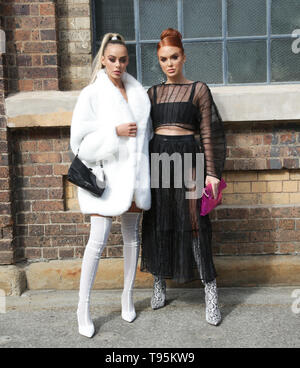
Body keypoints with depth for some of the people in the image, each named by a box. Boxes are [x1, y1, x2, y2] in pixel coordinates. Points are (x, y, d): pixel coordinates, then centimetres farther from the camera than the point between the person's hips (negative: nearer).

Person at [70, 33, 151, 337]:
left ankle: (127, 296, 29)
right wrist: (115, 132, -16)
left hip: (132, 173, 5)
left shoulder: (138, 93, 11)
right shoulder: (91, 94, -3)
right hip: (104, 173, -5)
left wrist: (143, 169, 11)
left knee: (132, 236, 11)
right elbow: (79, 140, -9)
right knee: (98, 239, -6)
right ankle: (83, 307, 10)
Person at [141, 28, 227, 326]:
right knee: (156, 222, 8)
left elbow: (208, 134, 0)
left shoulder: (198, 89, 4)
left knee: (194, 223, -4)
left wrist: (211, 173, -6)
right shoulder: (153, 93, 13)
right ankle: (159, 285, 24)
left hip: (187, 158, -3)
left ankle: (211, 294, 6)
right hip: (156, 159, 4)